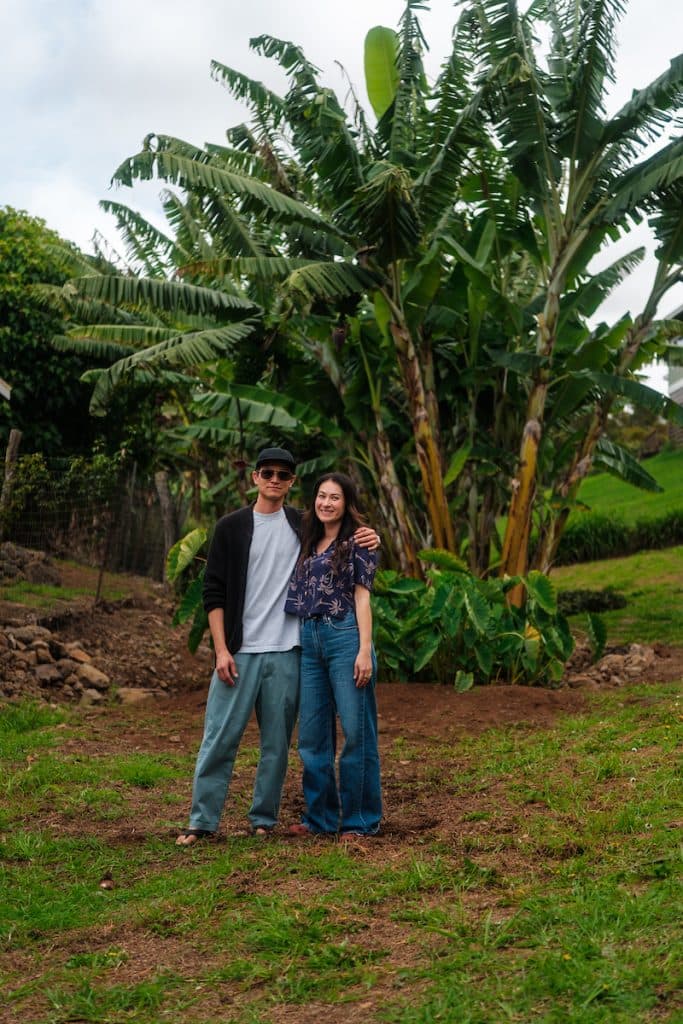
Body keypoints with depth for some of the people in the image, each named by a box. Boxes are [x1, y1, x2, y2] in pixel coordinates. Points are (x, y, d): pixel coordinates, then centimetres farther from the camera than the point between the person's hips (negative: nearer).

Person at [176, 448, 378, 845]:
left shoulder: (305, 526, 9)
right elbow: (214, 592, 1)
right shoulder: (231, 527, 3)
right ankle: (203, 821, 6)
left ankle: (264, 820, 17)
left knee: (277, 741, 6)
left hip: (286, 652, 2)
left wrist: (366, 541, -3)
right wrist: (221, 649, -7)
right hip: (240, 651, -2)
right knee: (220, 737, -2)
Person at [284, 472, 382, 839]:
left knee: (356, 731, -1)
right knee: (312, 734, 8)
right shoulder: (309, 543, 18)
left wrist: (365, 651, -13)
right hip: (309, 640, 6)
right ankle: (321, 816, 19)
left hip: (345, 636, -6)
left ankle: (359, 820, 8)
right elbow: (302, 594, 18)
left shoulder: (357, 541, 0)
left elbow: (362, 596, -6)